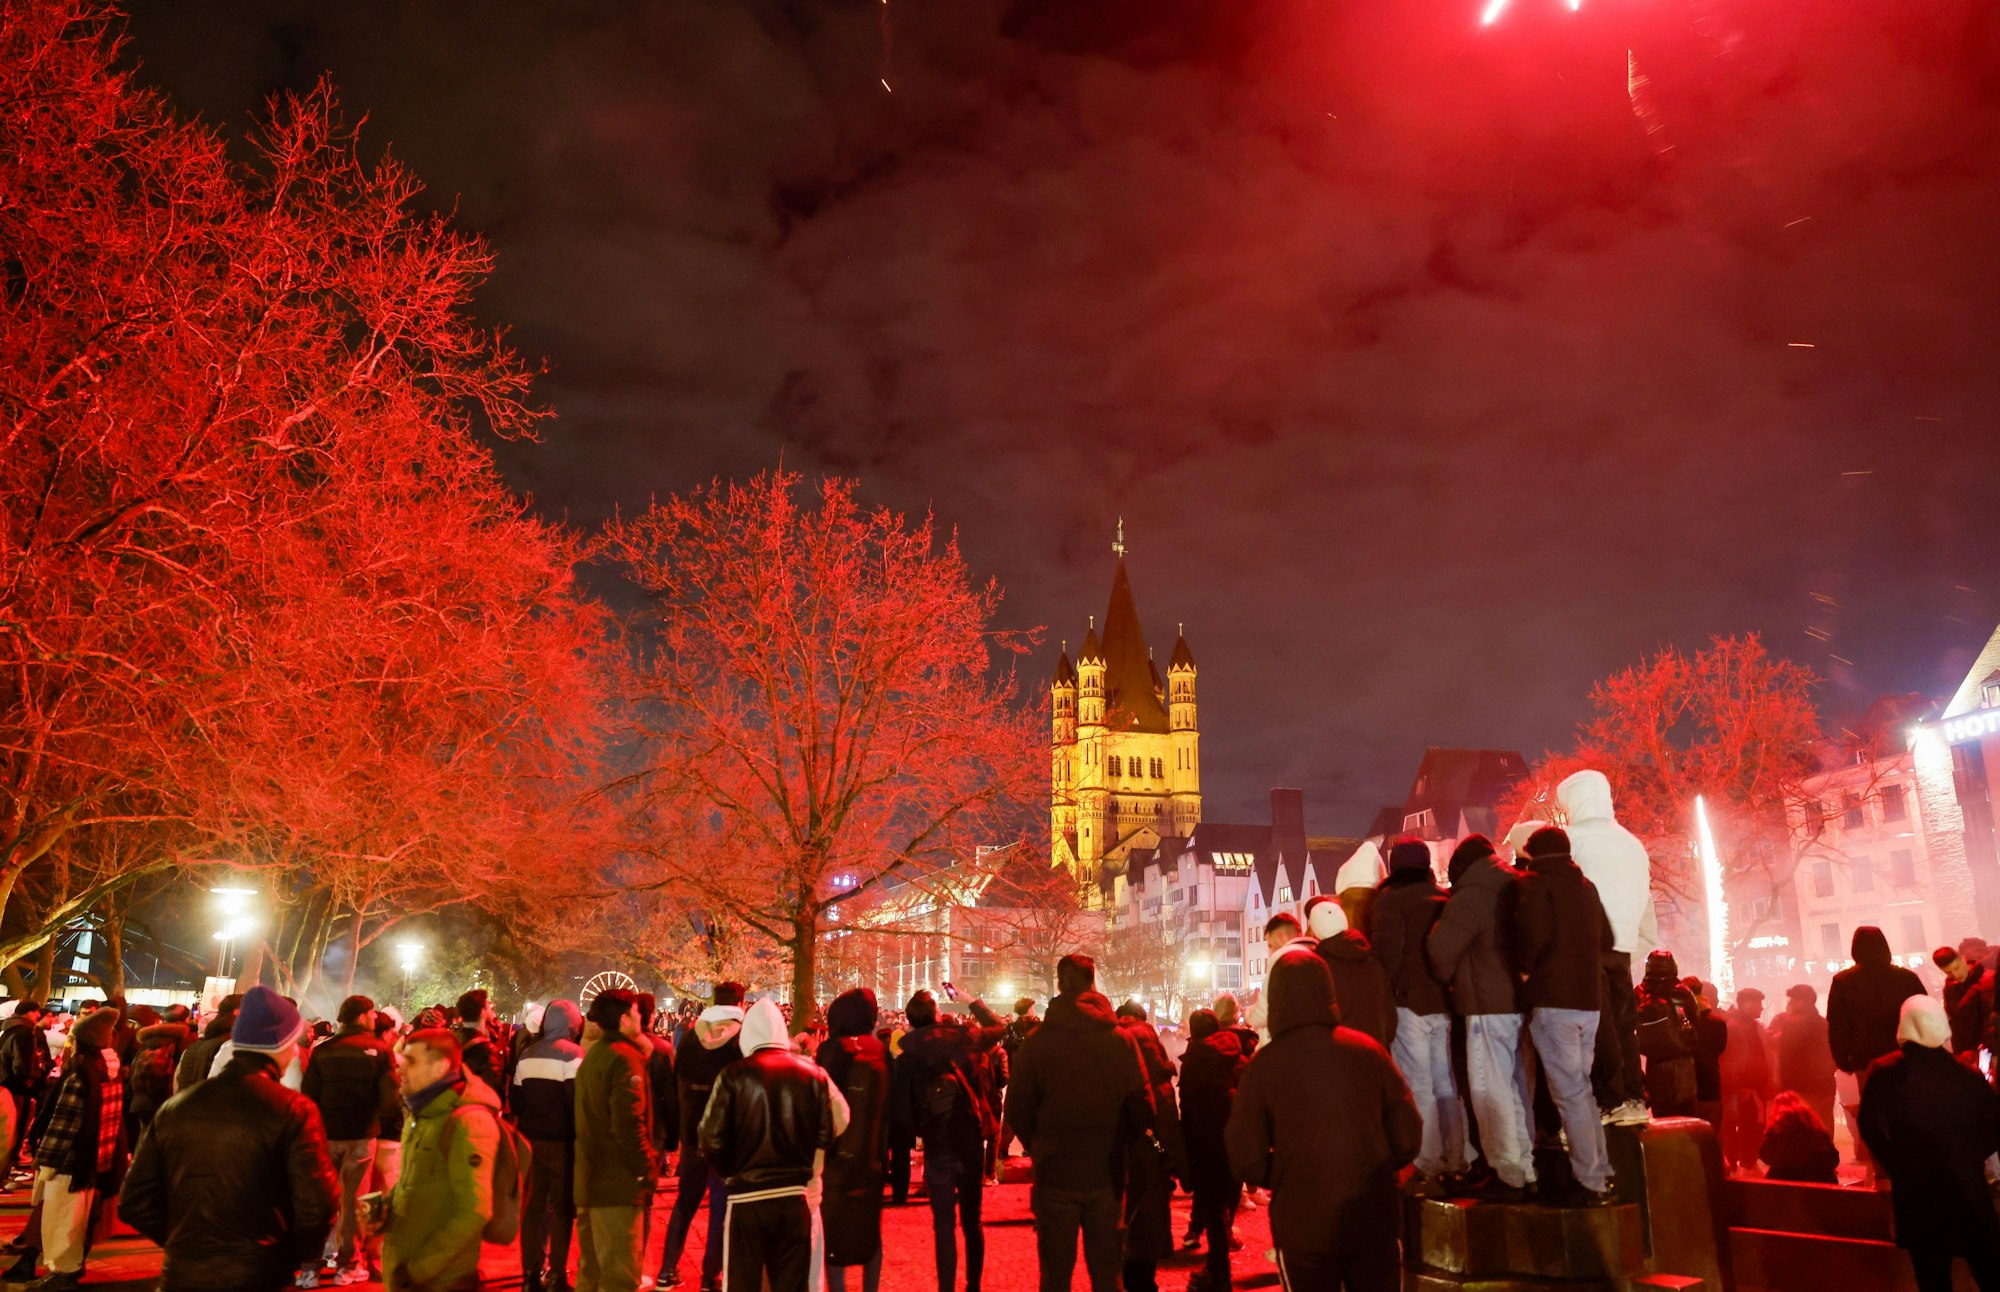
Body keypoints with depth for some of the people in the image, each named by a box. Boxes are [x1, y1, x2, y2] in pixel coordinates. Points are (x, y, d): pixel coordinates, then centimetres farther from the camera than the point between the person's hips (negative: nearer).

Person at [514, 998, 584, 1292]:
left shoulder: (527, 1054, 7)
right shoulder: (572, 1053, -12)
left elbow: (516, 1098, 9)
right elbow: (575, 1099, -17)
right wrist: (579, 1136, -9)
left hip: (532, 1138, 5)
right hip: (561, 1140, -5)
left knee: (532, 1206, 13)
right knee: (561, 1207, 4)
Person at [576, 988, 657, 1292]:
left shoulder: (592, 1055, 14)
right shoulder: (625, 1057, -15)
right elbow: (629, 1124, -22)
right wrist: (647, 1170, -15)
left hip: (590, 1176, 10)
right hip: (618, 1181, -10)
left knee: (591, 1267, 18)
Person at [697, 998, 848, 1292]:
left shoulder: (734, 1075, -7)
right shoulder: (812, 1074, -1)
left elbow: (712, 1140, -9)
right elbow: (827, 1134, -1)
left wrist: (733, 1172, 10)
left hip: (747, 1196, -2)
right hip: (796, 1197, 2)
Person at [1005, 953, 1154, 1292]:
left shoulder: (1037, 1041, -6)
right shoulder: (1121, 1040, -5)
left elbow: (1017, 1110, -5)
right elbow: (1142, 1107, -6)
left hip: (1054, 1175, -1)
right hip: (1106, 1175, 1)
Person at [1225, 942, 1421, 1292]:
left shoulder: (1263, 1065, -10)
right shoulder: (1368, 1050, -5)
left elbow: (1245, 1157, -10)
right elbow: (1408, 1137, -2)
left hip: (1303, 1228, -1)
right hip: (1375, 1223, 1)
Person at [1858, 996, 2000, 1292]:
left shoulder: (1883, 1073, -10)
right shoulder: (1968, 1076, -7)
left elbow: (1870, 1128, -7)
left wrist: (1899, 1168, 6)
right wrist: (1965, 1158, 11)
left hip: (1916, 1192, -1)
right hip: (1967, 1189, 1)